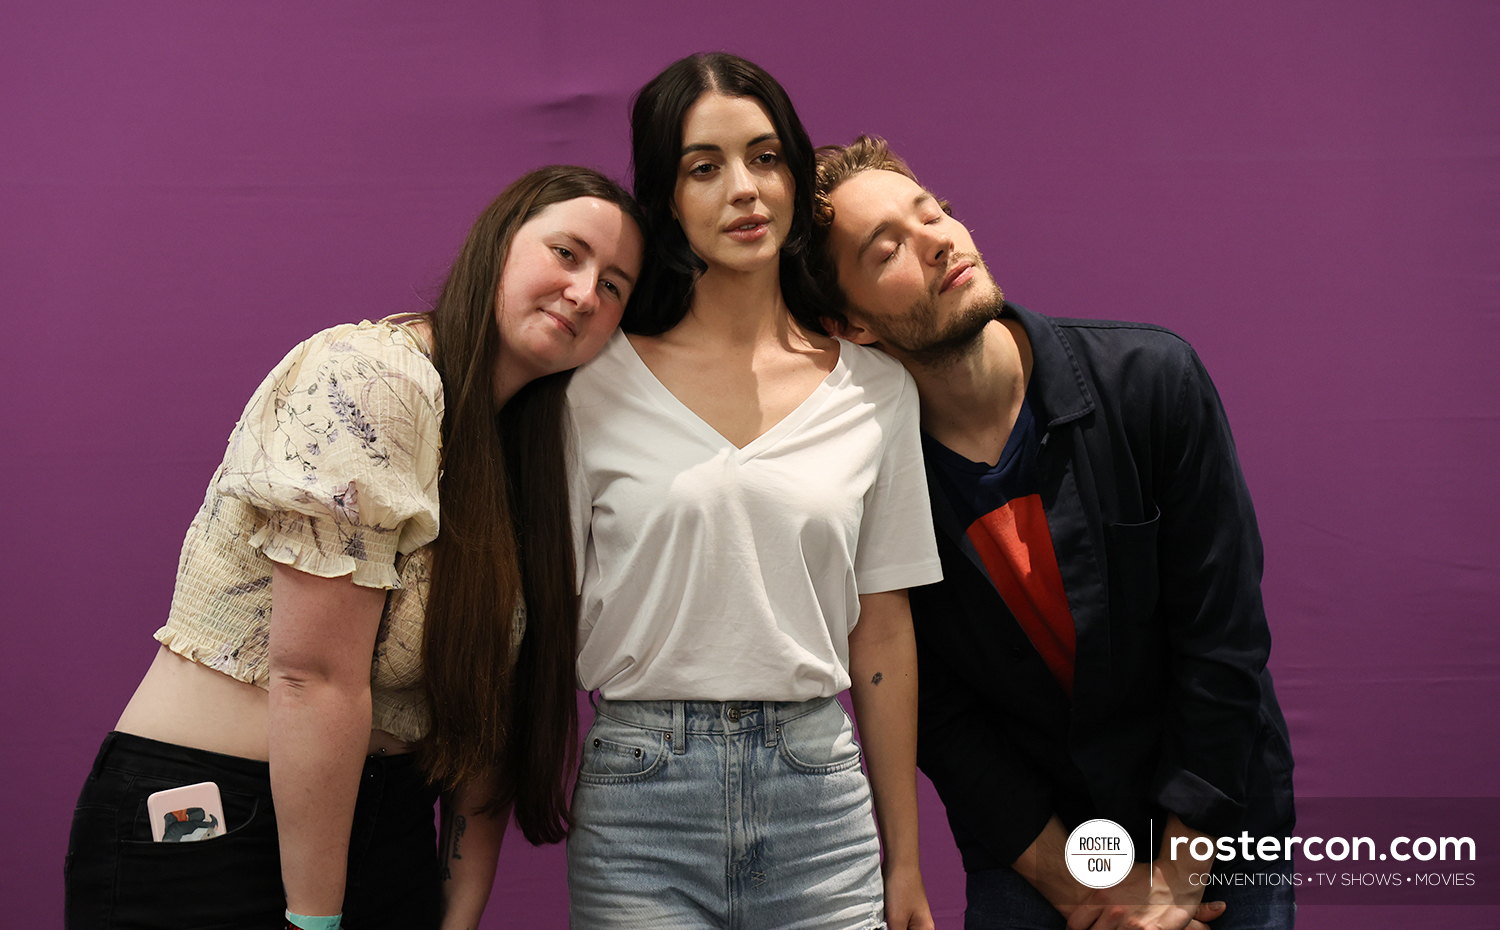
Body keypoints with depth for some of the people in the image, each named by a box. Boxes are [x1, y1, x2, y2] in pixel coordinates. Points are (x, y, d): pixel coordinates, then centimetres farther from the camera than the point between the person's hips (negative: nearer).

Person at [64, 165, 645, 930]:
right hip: (204, 836, -7)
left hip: (383, 823, 7)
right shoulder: (369, 379, -20)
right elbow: (314, 677, -22)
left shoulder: (525, 447, 5)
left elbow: (485, 706, 3)